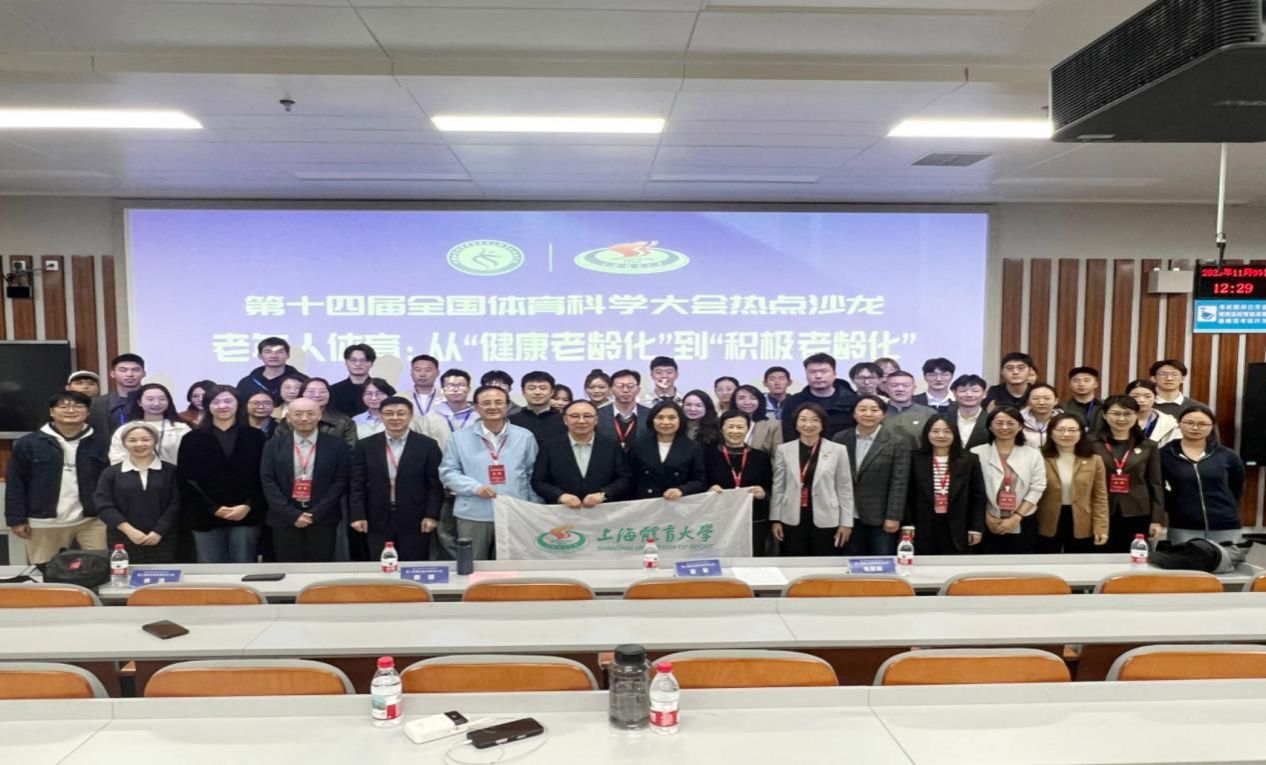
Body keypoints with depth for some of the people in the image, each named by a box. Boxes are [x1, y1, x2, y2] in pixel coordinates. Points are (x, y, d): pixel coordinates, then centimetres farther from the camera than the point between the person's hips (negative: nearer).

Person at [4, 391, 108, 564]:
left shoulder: (100, 443, 2)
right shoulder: (28, 444, -1)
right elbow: (15, 484, 1)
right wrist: (16, 519, -2)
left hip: (92, 521, 1)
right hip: (44, 524, 0)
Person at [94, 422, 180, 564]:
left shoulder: (170, 471, 6)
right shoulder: (111, 473, 8)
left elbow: (176, 504, 0)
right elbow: (104, 505, -1)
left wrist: (159, 532, -12)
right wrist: (129, 530, -12)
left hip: (163, 541, 0)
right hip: (122, 542, 1)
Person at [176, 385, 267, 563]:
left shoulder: (255, 436, 8)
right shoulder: (192, 439, 7)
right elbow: (185, 479, 1)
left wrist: (249, 506, -11)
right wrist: (213, 508, -9)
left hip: (246, 516, 0)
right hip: (206, 518, 0)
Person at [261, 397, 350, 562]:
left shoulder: (336, 445, 1)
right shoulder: (274, 446, 5)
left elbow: (341, 481, -3)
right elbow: (268, 482, 0)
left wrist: (316, 513, -10)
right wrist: (292, 514, -10)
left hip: (323, 519, -1)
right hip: (285, 519, 1)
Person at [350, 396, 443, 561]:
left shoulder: (427, 445, 0)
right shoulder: (365, 446, 5)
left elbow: (435, 484, -1)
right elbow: (357, 484, 5)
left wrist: (432, 515, -7)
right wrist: (358, 515, -3)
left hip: (415, 521, -1)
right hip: (378, 521, 2)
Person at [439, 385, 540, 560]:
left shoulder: (525, 436, 6)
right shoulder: (459, 438, 4)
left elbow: (533, 476, 8)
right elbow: (447, 472, 2)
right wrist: (475, 487, -13)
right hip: (473, 516, 0)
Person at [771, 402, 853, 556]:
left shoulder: (838, 450, 1)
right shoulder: (783, 450, 3)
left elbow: (845, 489, 2)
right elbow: (778, 487, 6)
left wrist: (846, 522, -1)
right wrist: (775, 519, 2)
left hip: (826, 521, -1)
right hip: (792, 521, 1)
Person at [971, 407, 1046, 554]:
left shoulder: (1033, 455, 4)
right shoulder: (978, 453, -2)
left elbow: (1036, 489, -3)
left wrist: (1015, 518, -10)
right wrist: (987, 517, -10)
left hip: (1023, 525, 2)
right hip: (989, 525, -1)